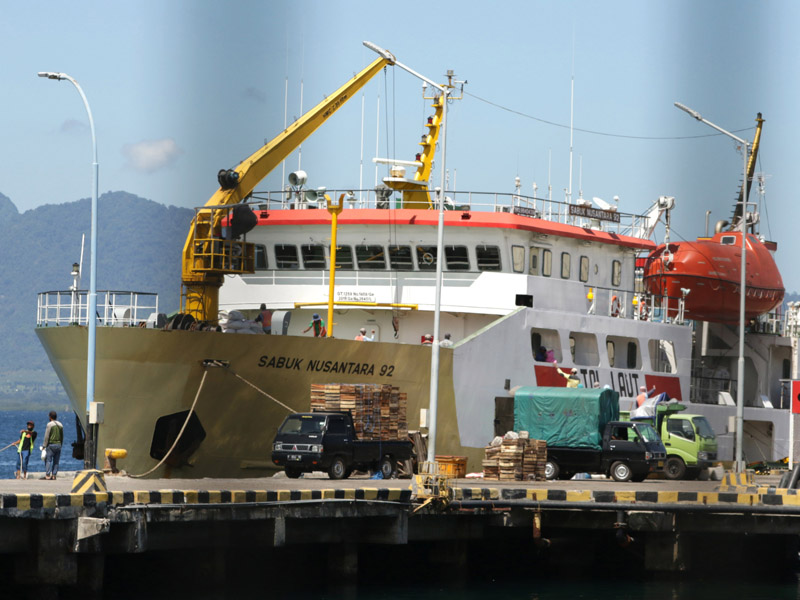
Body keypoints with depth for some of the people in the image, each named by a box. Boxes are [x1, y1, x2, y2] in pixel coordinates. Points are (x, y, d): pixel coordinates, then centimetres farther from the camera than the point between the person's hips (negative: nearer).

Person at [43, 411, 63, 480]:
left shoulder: (50, 424, -8)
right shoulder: (60, 425, 10)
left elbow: (46, 436, -10)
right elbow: (62, 437, 14)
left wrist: (45, 446, -7)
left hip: (51, 444, -6)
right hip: (58, 445, 6)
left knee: (48, 460, -6)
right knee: (56, 461, 7)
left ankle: (47, 475, -14)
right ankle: (54, 475, 5)